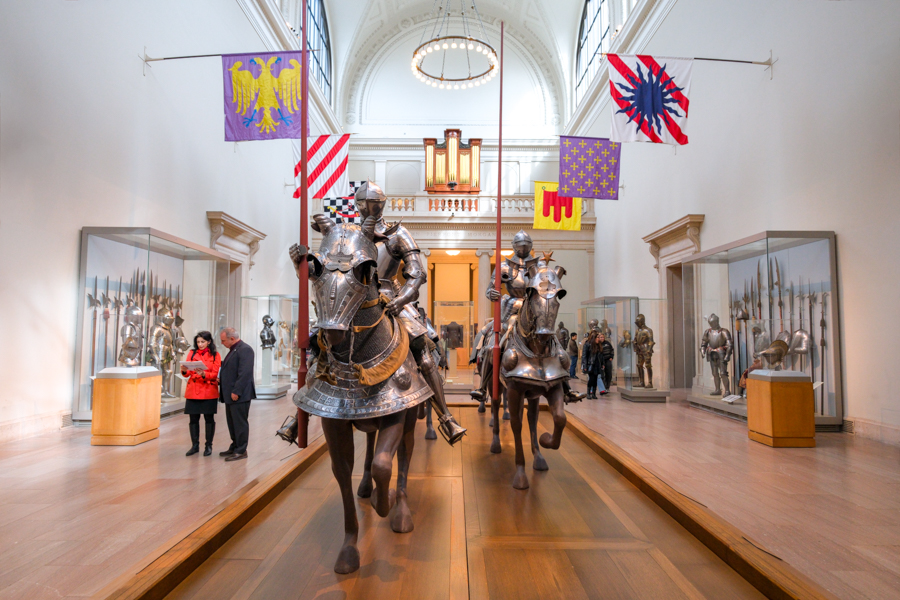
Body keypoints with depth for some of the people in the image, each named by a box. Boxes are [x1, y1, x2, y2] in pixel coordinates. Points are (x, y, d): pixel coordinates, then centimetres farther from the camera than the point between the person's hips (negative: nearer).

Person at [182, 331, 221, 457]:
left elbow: (215, 374, -6)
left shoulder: (215, 355, 2)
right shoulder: (192, 353, 9)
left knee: (209, 418, 3)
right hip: (193, 391, 3)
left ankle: (208, 446, 13)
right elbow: (187, 373, 5)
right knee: (193, 419, 5)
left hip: (209, 391, -2)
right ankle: (195, 445, 17)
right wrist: (184, 371, -18)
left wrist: (204, 374, -24)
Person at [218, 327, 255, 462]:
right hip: (230, 394, 10)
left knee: (240, 423, -2)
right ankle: (235, 447, 27)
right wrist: (220, 379, 8)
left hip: (239, 395, -10)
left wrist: (237, 391, -23)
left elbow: (245, 373, -22)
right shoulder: (233, 350, 18)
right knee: (232, 422, 16)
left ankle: (241, 451, 6)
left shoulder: (245, 349, -15)